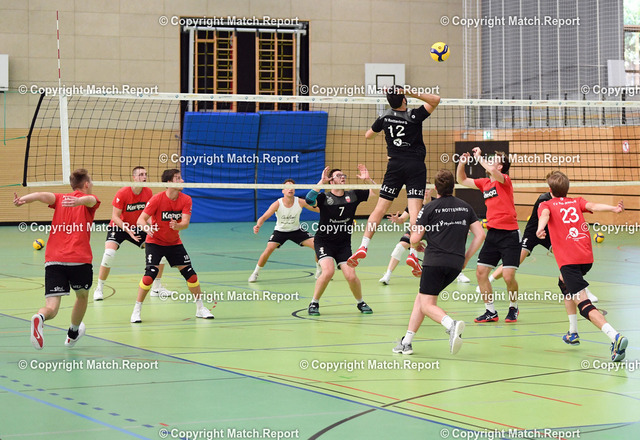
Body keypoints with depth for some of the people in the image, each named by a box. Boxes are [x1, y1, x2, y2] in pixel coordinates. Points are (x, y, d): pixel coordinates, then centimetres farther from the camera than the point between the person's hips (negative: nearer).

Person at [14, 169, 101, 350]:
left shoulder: (60, 199, 17)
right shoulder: (90, 201, 9)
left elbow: (43, 195, -4)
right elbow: (89, 199, -17)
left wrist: (23, 199, -23)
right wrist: (78, 201, -40)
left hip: (53, 260, 2)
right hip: (80, 259, -2)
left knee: (51, 308, -7)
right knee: (82, 296, 28)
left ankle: (39, 318, -41)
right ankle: (72, 335, 44)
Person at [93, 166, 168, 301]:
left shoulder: (148, 192, -9)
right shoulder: (122, 193, -23)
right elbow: (115, 217, -21)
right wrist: (128, 230, -33)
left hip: (137, 228, 5)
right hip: (118, 227, -5)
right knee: (109, 253, -28)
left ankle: (156, 288, 11)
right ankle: (99, 289, -10)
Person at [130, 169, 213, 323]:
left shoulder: (186, 200, -9)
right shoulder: (157, 199, -19)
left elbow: (185, 222, -17)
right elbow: (141, 219, -19)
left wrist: (178, 226, -40)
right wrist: (146, 227, -41)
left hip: (174, 243, 4)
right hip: (155, 242, -4)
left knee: (190, 273, 0)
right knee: (150, 274, -19)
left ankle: (200, 308, 16)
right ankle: (136, 310, -6)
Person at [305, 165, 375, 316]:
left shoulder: (353, 195, 1)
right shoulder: (324, 197, -10)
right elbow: (309, 200, -31)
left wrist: (368, 179, -12)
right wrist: (322, 181, -32)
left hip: (344, 244, 3)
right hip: (324, 242, -3)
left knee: (351, 276, -10)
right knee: (328, 271, -25)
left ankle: (361, 303, 18)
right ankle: (314, 303, -5)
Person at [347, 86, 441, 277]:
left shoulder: (385, 117, 3)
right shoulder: (413, 116, -8)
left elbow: (367, 135, 18)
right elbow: (436, 100, -8)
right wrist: (412, 93, -12)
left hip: (395, 166, 3)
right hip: (416, 166, -3)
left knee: (380, 207, 5)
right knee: (415, 210, -8)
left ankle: (363, 247, -3)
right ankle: (413, 254, -19)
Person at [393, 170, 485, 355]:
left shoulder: (430, 208, -1)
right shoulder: (465, 207, 12)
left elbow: (415, 239, -2)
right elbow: (480, 234, 8)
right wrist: (466, 258, 15)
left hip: (435, 261, -6)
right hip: (456, 264, 6)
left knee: (427, 305, -3)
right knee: (421, 298, 17)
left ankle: (451, 325, -33)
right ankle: (406, 342, 14)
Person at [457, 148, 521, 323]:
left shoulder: (505, 180, -8)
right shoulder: (484, 183, 12)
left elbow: (495, 174, -31)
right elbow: (462, 180, 22)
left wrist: (479, 157, -20)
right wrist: (462, 162, 5)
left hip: (509, 234, -7)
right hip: (492, 234, 7)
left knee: (508, 276, -11)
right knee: (481, 272, 1)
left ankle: (513, 308, 15)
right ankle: (491, 312, 13)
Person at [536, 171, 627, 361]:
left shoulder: (546, 205, 11)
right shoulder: (577, 202, 21)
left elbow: (545, 215, -13)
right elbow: (593, 206, 0)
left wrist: (540, 229, -33)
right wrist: (613, 208, -17)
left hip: (568, 260, -6)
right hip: (587, 257, 6)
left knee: (583, 304, -15)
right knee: (566, 287, 34)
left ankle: (615, 336, -36)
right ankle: (573, 333, 33)